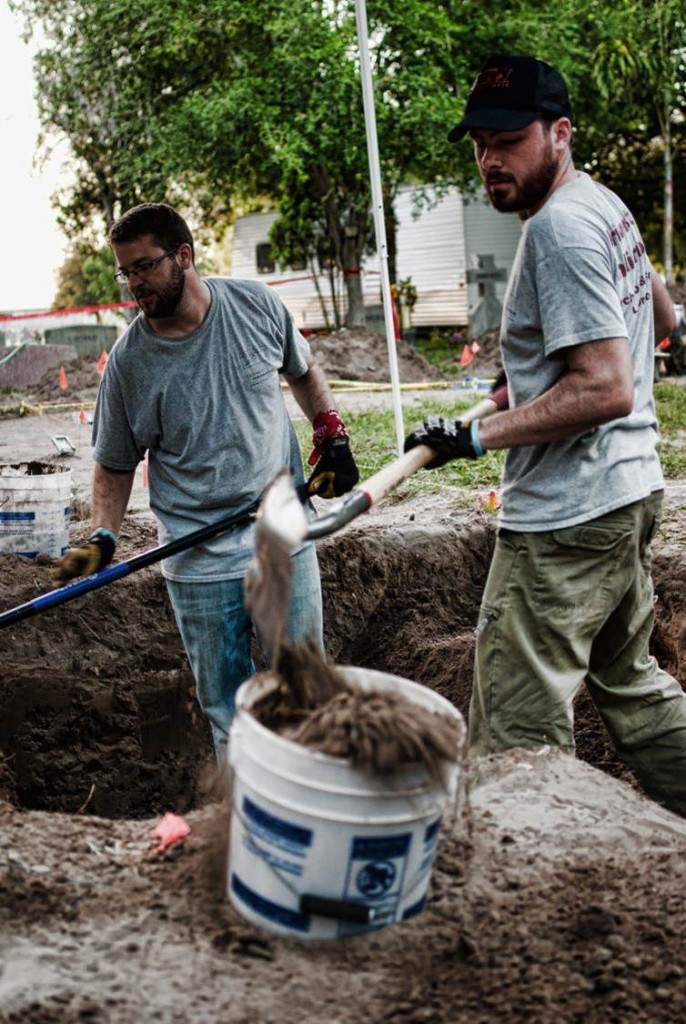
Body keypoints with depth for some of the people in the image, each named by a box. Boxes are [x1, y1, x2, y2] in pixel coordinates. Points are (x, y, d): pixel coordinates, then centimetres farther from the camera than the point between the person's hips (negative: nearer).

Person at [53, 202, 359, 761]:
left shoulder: (257, 304, -4)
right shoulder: (129, 360, -8)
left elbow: (302, 370, 16)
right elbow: (116, 463, 2)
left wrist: (333, 437, 5)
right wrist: (103, 536, -12)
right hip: (200, 565, -1)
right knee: (227, 710, 8)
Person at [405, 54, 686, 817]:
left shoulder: (559, 227, -18)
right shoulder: (604, 204, 13)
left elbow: (605, 390, -25)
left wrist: (478, 438, -23)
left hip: (567, 515, -11)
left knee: (517, 743, -6)